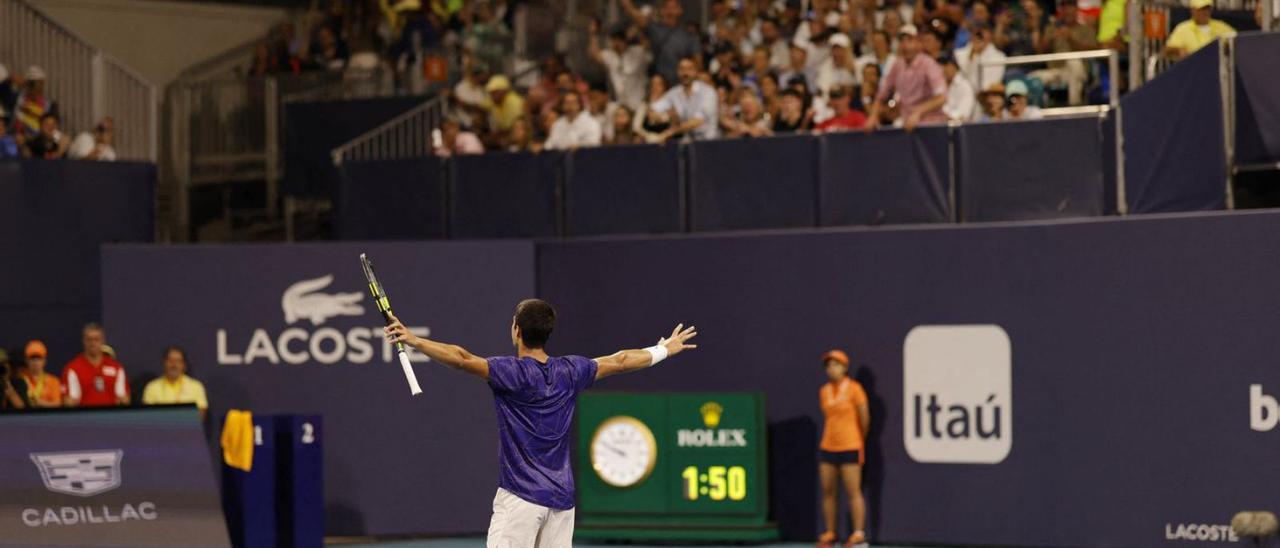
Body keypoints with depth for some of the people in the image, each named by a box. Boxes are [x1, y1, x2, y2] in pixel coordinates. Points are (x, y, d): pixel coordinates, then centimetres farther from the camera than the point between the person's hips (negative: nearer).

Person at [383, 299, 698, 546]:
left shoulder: (512, 373, -9)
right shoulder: (569, 372, 8)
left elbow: (463, 359, -25)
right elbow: (619, 361, 23)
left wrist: (414, 341, -29)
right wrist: (663, 351, 38)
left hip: (520, 497, -6)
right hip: (561, 497, 6)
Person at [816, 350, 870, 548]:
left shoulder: (854, 389, -6)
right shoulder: (824, 391, 9)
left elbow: (864, 418, 1)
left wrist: (860, 440, 12)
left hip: (850, 448, -5)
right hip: (827, 448, 5)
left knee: (853, 491, -5)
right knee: (827, 491, 5)